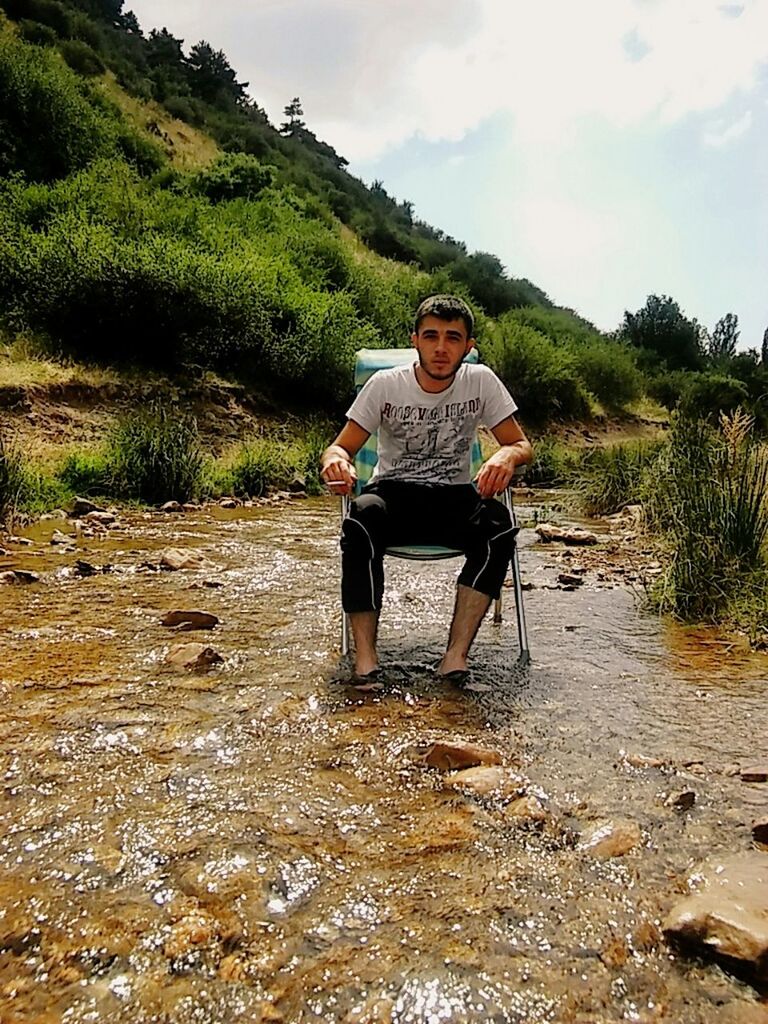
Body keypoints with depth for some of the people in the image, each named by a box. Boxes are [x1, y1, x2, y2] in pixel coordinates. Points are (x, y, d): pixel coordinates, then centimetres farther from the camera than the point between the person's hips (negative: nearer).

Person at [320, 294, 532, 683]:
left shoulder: (481, 381, -2)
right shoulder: (385, 384, -5)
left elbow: (522, 445, -1)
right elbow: (341, 447, -4)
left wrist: (507, 455, -28)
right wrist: (335, 460, -31)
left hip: (454, 497, 1)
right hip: (393, 493, -1)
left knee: (497, 522, -32)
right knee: (362, 517, -36)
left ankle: (456, 652, -29)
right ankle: (364, 657, -30)